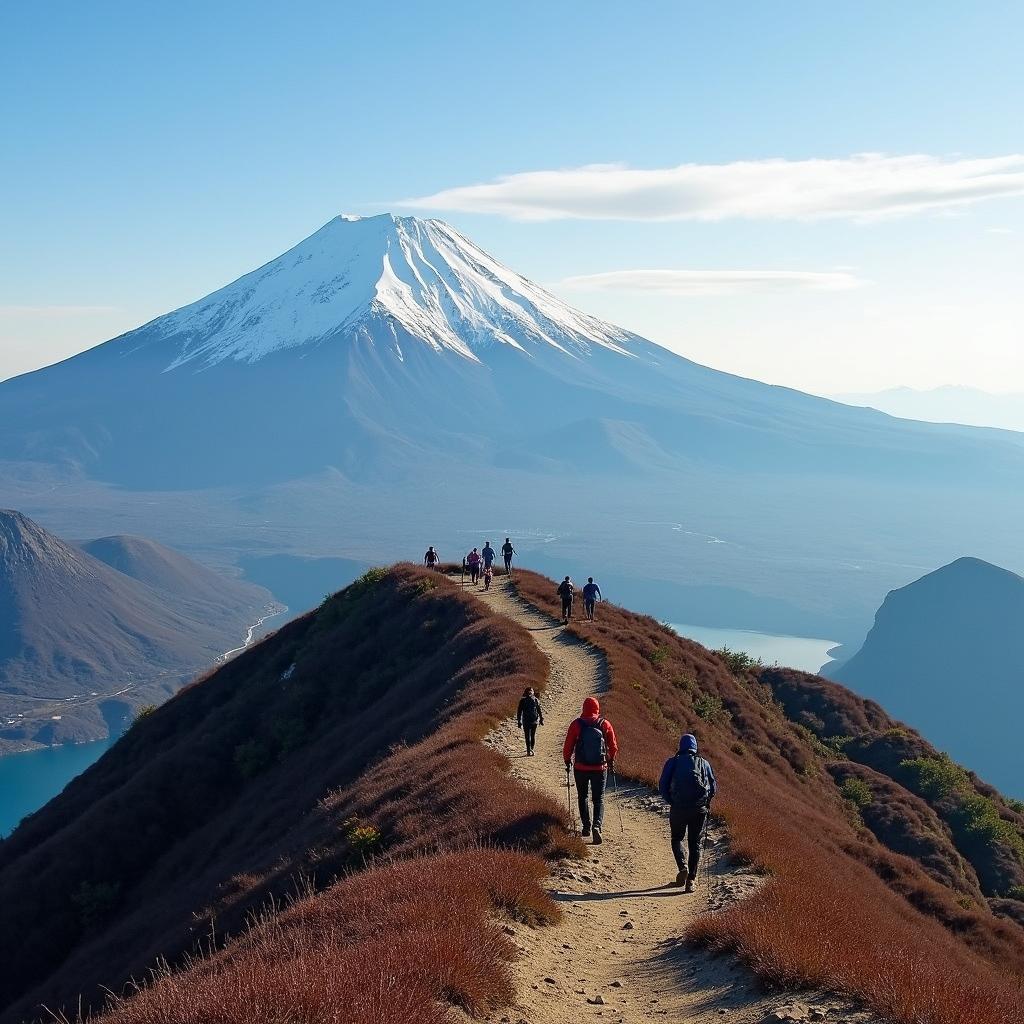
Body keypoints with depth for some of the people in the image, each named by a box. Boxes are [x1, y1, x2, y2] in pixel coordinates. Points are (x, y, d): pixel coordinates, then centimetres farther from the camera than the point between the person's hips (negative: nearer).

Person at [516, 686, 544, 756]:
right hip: (534, 721, 1)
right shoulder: (536, 700, -1)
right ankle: (531, 750, 15)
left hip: (526, 721, -1)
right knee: (533, 736, 11)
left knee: (527, 736, 1)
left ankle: (529, 751, -4)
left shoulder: (522, 701, -3)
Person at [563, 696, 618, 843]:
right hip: (600, 768, 0)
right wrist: (611, 760, 22)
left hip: (580, 768, 0)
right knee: (599, 799, 6)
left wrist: (567, 761, 14)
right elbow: (613, 746, 4)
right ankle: (597, 825, -15)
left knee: (582, 797, 19)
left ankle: (586, 826, 17)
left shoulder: (576, 725, -7)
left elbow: (568, 746, -3)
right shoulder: (605, 724, -4)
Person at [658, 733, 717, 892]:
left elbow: (662, 787, 0)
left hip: (678, 808, -1)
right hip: (700, 809, 1)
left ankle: (683, 866, -7)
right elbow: (713, 786, 10)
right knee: (695, 844, 10)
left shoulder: (672, 762, 5)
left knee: (677, 839, 18)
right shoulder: (703, 763, 9)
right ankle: (691, 880, 1)